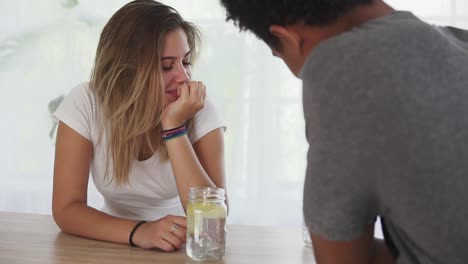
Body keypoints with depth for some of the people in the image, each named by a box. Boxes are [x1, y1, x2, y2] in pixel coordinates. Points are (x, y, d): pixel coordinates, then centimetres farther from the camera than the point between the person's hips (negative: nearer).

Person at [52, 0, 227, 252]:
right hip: (115, 247, 1)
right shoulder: (85, 104, -13)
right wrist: (138, 231, -31)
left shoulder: (201, 112, -14)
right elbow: (66, 209, -16)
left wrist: (174, 127, -26)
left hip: (180, 248, 0)